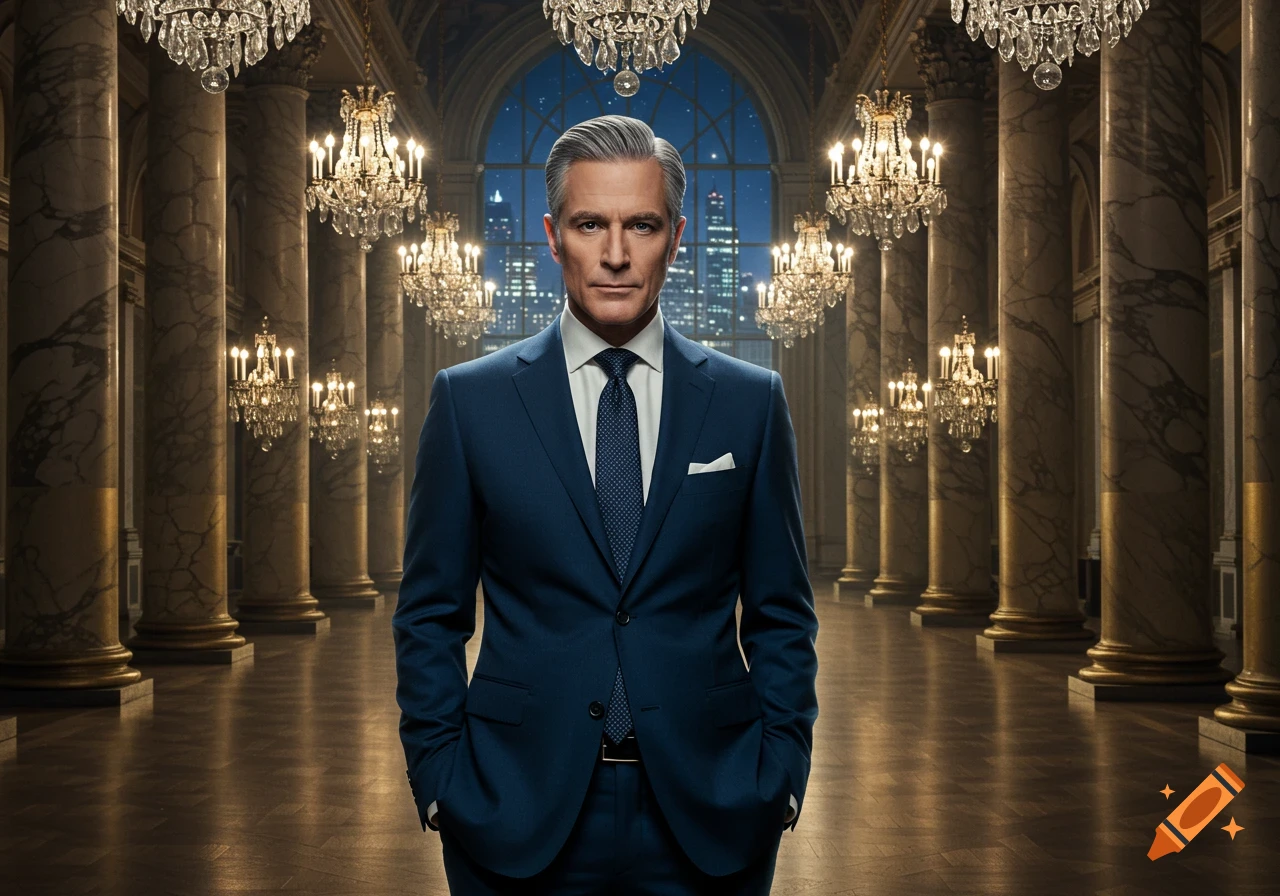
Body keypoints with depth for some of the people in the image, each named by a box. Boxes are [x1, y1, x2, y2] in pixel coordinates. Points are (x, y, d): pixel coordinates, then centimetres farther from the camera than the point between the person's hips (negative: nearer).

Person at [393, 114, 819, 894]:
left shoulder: (750, 402, 2)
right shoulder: (471, 400, 0)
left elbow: (780, 617, 6)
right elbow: (432, 617, 3)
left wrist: (783, 772, -2)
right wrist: (438, 776, -3)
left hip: (707, 816, 1)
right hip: (520, 817, 0)